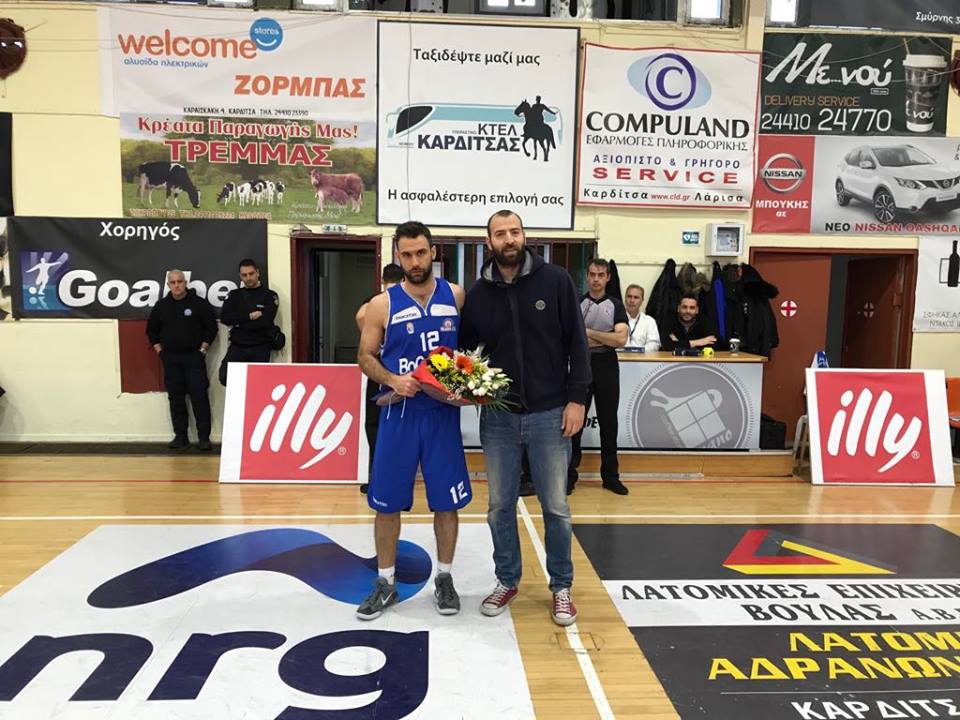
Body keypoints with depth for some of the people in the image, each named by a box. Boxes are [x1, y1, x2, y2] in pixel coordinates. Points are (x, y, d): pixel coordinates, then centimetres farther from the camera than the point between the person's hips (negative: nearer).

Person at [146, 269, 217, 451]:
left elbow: (211, 327, -2)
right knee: (175, 398, 6)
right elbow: (152, 330, 17)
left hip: (193, 357, -4)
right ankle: (180, 436, 14)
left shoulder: (199, 303, -4)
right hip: (170, 358, 4)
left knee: (199, 396, -6)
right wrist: (159, 350, 8)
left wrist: (202, 349, -6)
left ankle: (203, 437, 0)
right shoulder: (161, 305, 7)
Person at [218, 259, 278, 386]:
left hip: (260, 348, -2)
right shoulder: (234, 295, 11)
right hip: (237, 346, 2)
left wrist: (238, 321, -6)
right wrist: (249, 316, -13)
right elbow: (224, 318, -4)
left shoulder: (269, 295, 1)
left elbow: (265, 322, -13)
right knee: (225, 377, -18)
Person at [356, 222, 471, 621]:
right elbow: (366, 357, 3)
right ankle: (385, 583, 25)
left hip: (443, 412, 1)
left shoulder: (456, 296, 2)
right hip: (399, 414, 0)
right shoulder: (382, 304, -2)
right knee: (387, 503, 7)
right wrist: (393, 380, -15)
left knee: (447, 501, 8)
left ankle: (444, 578, 27)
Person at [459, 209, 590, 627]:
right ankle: (507, 581, 30)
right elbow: (467, 351, 12)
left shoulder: (555, 281, -3)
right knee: (500, 506, 12)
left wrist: (576, 398, -7)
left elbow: (576, 344, -2)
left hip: (549, 415, -2)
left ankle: (561, 587, 25)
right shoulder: (477, 294, 3)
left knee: (555, 506, 7)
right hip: (497, 418, 2)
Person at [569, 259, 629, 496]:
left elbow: (621, 339, -8)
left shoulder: (616, 305, 6)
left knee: (608, 422, 7)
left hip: (607, 367, 1)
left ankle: (610, 475, 18)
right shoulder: (576, 303, 3)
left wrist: (589, 333, -8)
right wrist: (605, 340, -9)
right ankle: (569, 475, 9)